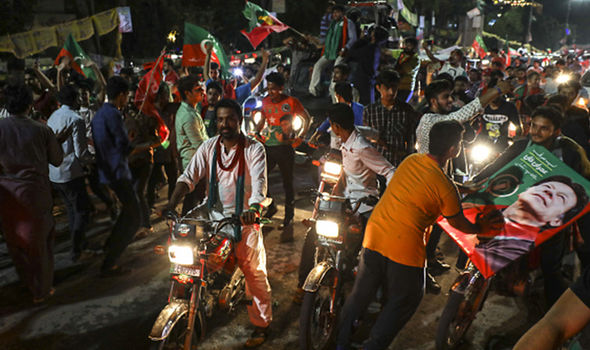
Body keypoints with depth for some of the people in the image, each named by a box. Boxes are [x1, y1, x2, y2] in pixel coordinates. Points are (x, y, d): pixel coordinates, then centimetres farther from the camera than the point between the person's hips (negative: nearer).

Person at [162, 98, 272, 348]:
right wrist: (172, 204, -20)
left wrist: (254, 208, -41)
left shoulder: (254, 149, -6)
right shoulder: (208, 147, 4)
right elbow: (189, 177, -3)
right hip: (213, 219, 4)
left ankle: (261, 324, 19)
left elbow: (259, 182, -21)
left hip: (245, 220, -3)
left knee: (255, 274, 2)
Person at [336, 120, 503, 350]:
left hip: (374, 235, 6)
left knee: (361, 293, 21)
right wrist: (481, 227, 24)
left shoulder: (410, 161, 5)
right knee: (403, 302, 17)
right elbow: (459, 225, 3)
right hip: (404, 248, -6)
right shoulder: (445, 187, -13)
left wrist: (462, 191, 34)